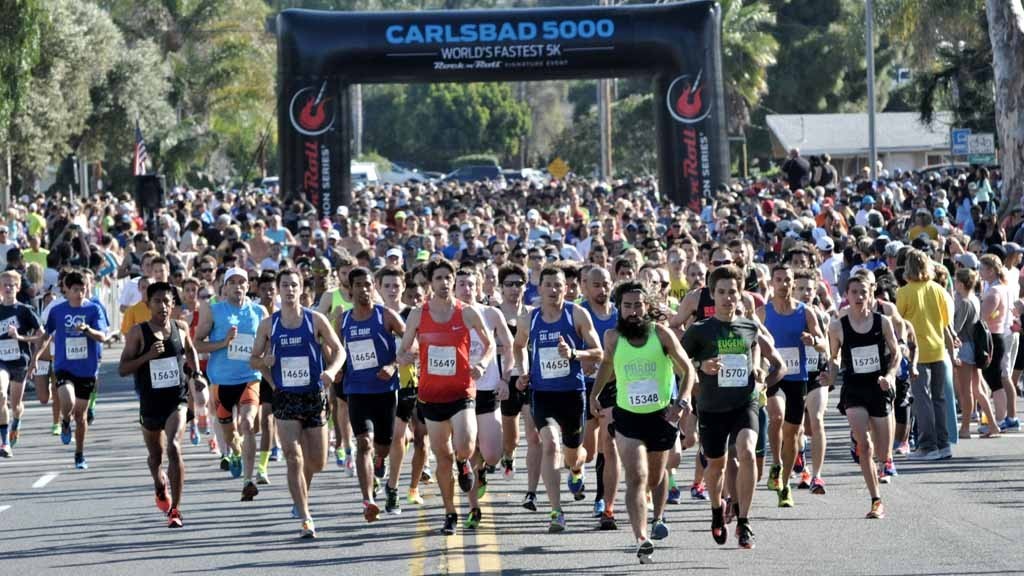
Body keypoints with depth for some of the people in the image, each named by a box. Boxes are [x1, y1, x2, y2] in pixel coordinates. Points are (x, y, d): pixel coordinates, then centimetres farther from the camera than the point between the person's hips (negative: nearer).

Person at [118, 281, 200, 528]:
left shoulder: (181, 328, 2)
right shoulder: (138, 332, -7)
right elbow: (123, 369, -10)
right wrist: (148, 356, -22)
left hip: (176, 399, -1)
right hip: (150, 402, 1)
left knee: (174, 447, -22)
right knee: (155, 455, 18)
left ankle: (175, 509, -19)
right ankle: (160, 487, 54)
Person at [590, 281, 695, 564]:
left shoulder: (661, 334, -12)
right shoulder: (613, 337, -7)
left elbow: (687, 369, -6)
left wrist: (682, 399, -19)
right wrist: (595, 394, 13)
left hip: (663, 414, 1)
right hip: (628, 416, -1)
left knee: (656, 475, 20)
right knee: (636, 478, -17)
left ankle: (658, 518, 49)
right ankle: (641, 539, -26)